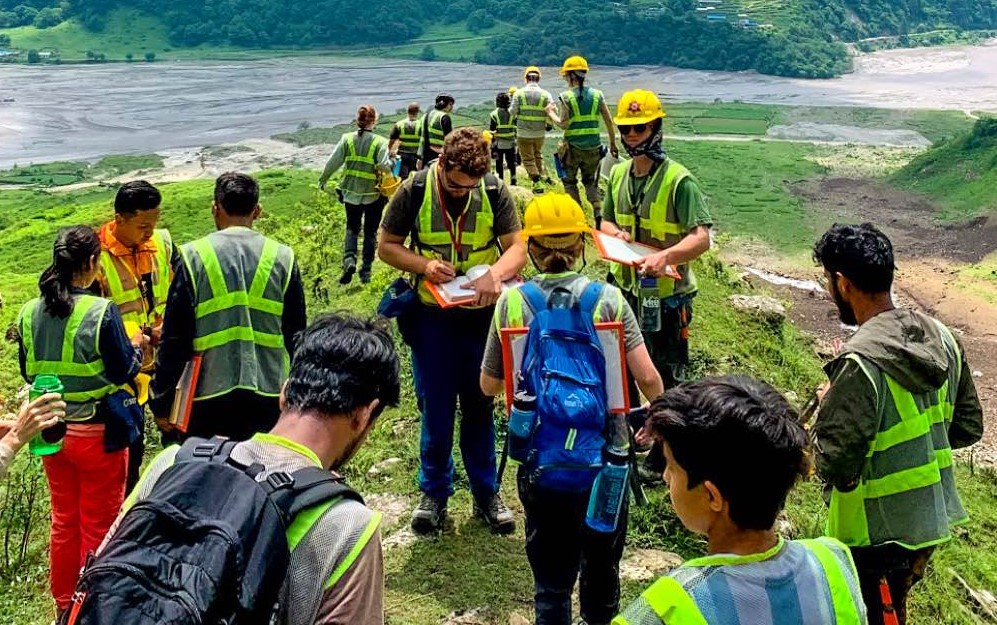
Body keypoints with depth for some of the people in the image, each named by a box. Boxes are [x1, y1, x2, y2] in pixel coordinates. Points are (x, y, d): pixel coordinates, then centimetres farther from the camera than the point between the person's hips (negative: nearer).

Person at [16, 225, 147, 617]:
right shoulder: (101, 312, -19)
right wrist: (138, 345, 4)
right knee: (99, 526, 9)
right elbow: (123, 373, -13)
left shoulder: (29, 313, -2)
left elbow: (28, 373, 10)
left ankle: (65, 604, 32)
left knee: (64, 521, 19)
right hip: (97, 433, -5)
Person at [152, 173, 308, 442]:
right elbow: (296, 335, 6)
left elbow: (174, 337, -4)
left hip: (209, 394, -1)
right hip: (270, 396, 2)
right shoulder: (282, 258, 0)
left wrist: (162, 403, 6)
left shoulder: (193, 257, -5)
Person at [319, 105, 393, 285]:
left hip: (351, 193, 2)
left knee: (352, 229, 18)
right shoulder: (380, 142, -11)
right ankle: (366, 271, 15)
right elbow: (385, 166, -21)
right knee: (370, 233, 13)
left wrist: (323, 179, 10)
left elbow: (333, 162, -3)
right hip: (373, 194, -2)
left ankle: (349, 260, -6)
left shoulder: (347, 139, -4)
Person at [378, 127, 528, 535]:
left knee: (480, 407, 11)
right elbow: (387, 246, -2)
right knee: (436, 410, 7)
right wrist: (424, 265, -20)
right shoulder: (414, 191, -10)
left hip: (483, 315, 1)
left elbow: (517, 248, -7)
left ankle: (486, 493, 25)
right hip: (432, 316, -1)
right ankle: (434, 493, 24)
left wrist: (495, 273, -29)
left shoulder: (495, 192, -8)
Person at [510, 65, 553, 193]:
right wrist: (549, 124, 12)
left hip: (524, 133, -2)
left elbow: (513, 112, -5)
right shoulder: (545, 94, -5)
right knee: (538, 154, 27)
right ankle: (543, 176, 26)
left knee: (528, 159, 7)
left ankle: (537, 184, 0)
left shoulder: (519, 93, -8)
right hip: (540, 133, 2)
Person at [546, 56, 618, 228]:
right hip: (594, 147, 4)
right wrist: (613, 143, 12)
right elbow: (609, 121, 3)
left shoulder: (566, 97, -9)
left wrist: (551, 113, 4)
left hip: (573, 147, -3)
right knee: (591, 181, 18)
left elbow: (563, 123, -14)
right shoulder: (597, 95, 2)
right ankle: (598, 212, -1)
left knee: (569, 181, 14)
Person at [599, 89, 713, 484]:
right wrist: (616, 233, -9)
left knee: (665, 377, 5)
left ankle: (662, 457, 20)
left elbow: (701, 237, -24)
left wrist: (666, 256, -42)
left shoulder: (678, 180, -17)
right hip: (625, 287, 7)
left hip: (666, 293, -7)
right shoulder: (618, 174, 5)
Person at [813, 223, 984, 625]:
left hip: (878, 535, -7)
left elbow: (834, 466, -25)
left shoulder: (861, 362, -28)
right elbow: (968, 426, 7)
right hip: (932, 520, 7)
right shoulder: (942, 338, -3)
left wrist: (828, 407, -9)